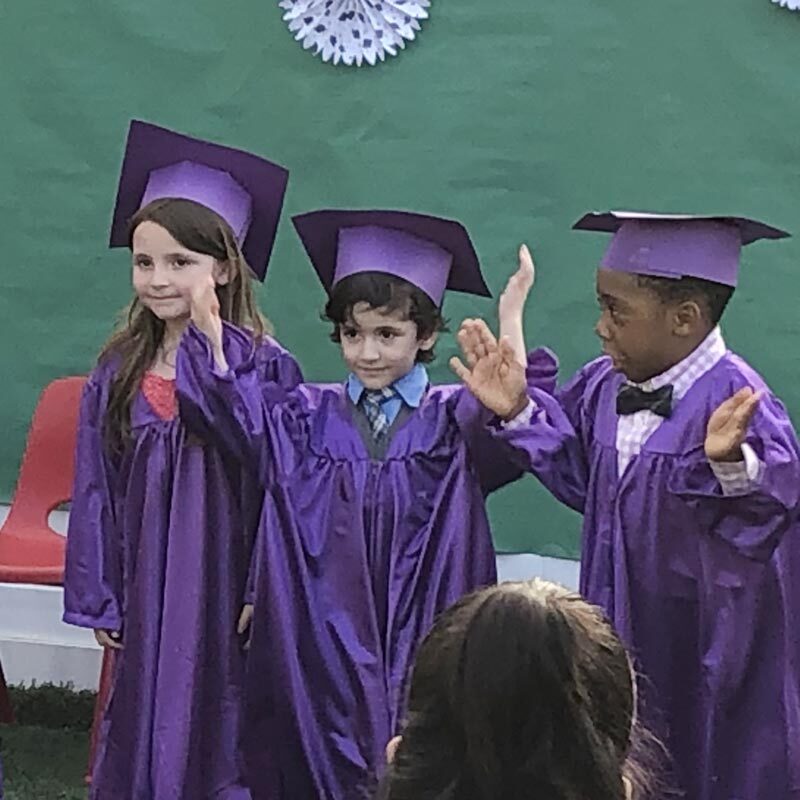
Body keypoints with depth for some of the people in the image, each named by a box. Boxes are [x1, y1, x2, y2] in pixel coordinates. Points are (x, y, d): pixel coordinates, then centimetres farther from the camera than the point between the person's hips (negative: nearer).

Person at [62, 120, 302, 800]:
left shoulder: (265, 368, -10)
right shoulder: (118, 373, 4)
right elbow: (97, 493, 8)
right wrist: (100, 600, 7)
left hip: (226, 588, -4)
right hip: (147, 591, 4)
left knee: (222, 742, 4)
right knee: (144, 730, 13)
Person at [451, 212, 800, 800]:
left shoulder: (735, 403, -22)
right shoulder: (604, 388, 0)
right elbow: (577, 474, 12)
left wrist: (731, 464, -50)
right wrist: (519, 411, 2)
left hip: (707, 651, -7)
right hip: (622, 641, 7)